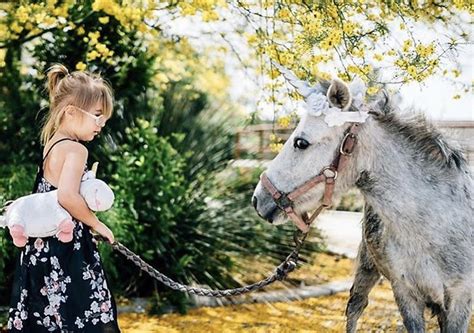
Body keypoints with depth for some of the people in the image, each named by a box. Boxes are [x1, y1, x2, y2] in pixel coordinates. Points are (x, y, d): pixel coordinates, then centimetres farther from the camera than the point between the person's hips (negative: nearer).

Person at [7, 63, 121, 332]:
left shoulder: (52, 143, 11)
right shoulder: (75, 149, -16)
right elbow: (67, 196, -30)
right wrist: (96, 223, -17)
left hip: (43, 250, 9)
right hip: (67, 256, -9)